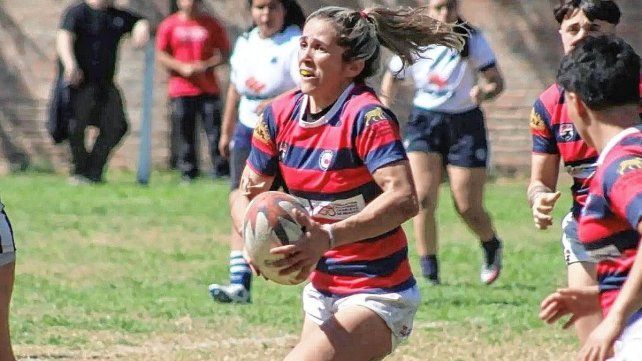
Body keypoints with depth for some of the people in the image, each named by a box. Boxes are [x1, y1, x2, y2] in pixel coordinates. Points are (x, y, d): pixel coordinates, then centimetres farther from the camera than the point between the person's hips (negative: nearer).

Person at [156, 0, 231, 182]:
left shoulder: (212, 25, 6)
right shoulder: (169, 25, 5)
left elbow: (224, 54, 7)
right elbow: (162, 56, 4)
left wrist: (207, 65, -10)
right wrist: (182, 67, -11)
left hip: (208, 90, 0)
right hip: (181, 90, 0)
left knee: (215, 132, -6)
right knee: (186, 136, 2)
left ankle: (221, 172, -2)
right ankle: (188, 173, 9)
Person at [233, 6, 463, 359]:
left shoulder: (367, 117, -20)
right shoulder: (280, 114, 0)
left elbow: (404, 199, -33)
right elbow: (246, 193, 6)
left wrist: (328, 237, -42)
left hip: (377, 299, -8)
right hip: (321, 291, 8)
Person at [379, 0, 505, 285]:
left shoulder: (471, 39, -6)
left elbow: (496, 81, -6)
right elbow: (392, 78, 13)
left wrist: (484, 92, -28)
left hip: (465, 123, -1)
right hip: (424, 122, 1)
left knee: (469, 208, -1)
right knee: (423, 199, -15)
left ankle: (492, 248, 31)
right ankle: (428, 270, -7)